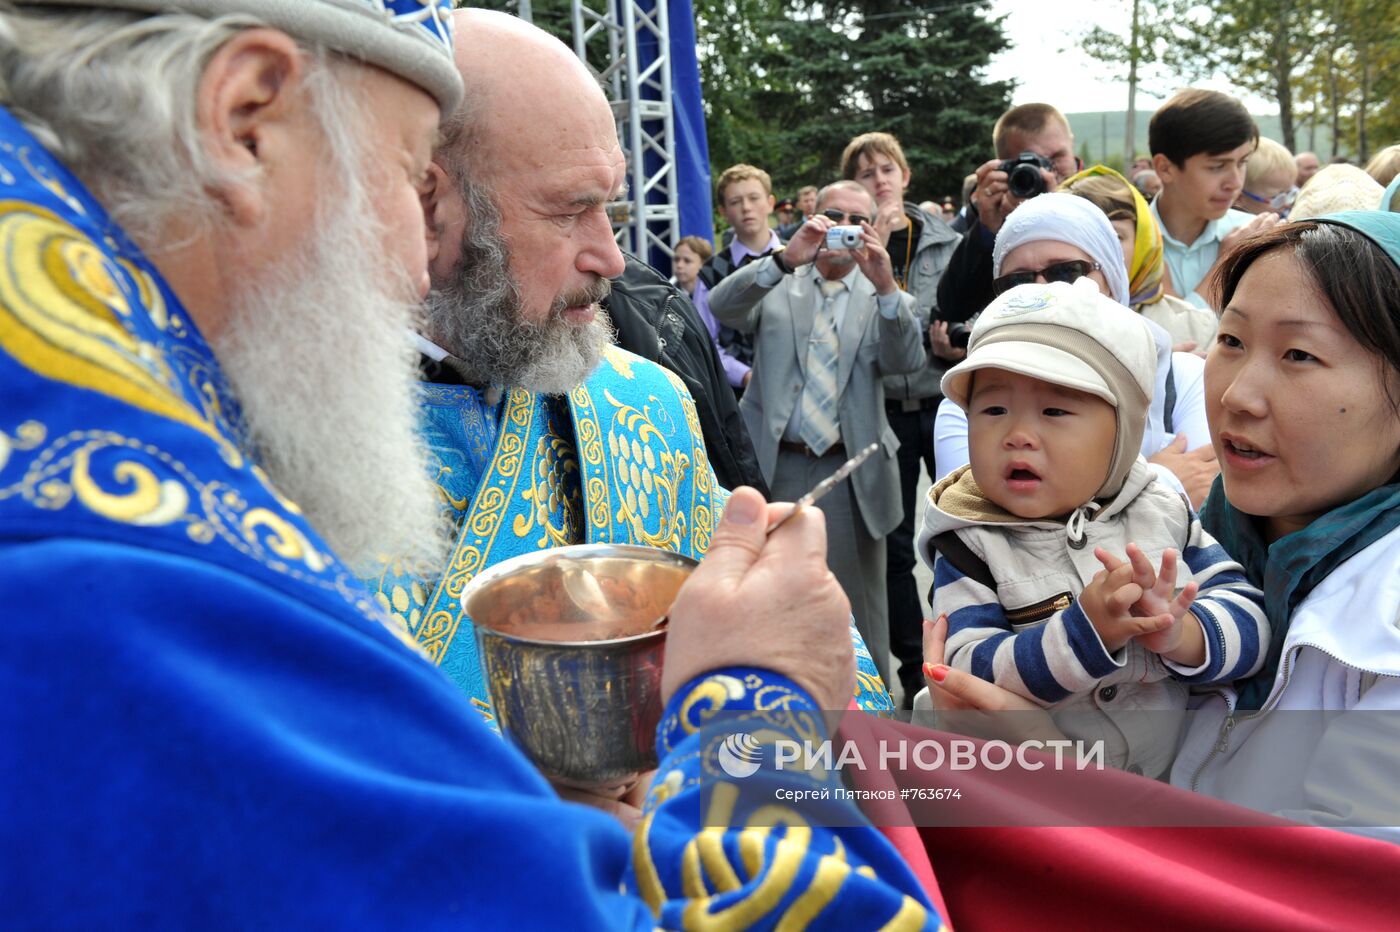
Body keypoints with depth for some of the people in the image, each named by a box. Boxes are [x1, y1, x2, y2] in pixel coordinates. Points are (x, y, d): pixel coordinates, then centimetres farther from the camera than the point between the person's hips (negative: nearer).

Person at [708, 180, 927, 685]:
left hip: (849, 475, 0)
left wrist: (886, 285, -25)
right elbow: (722, 308, -11)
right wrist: (785, 260, -26)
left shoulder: (885, 298, 8)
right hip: (773, 466, 1)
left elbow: (906, 360, -9)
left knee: (858, 607, 7)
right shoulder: (776, 286, 8)